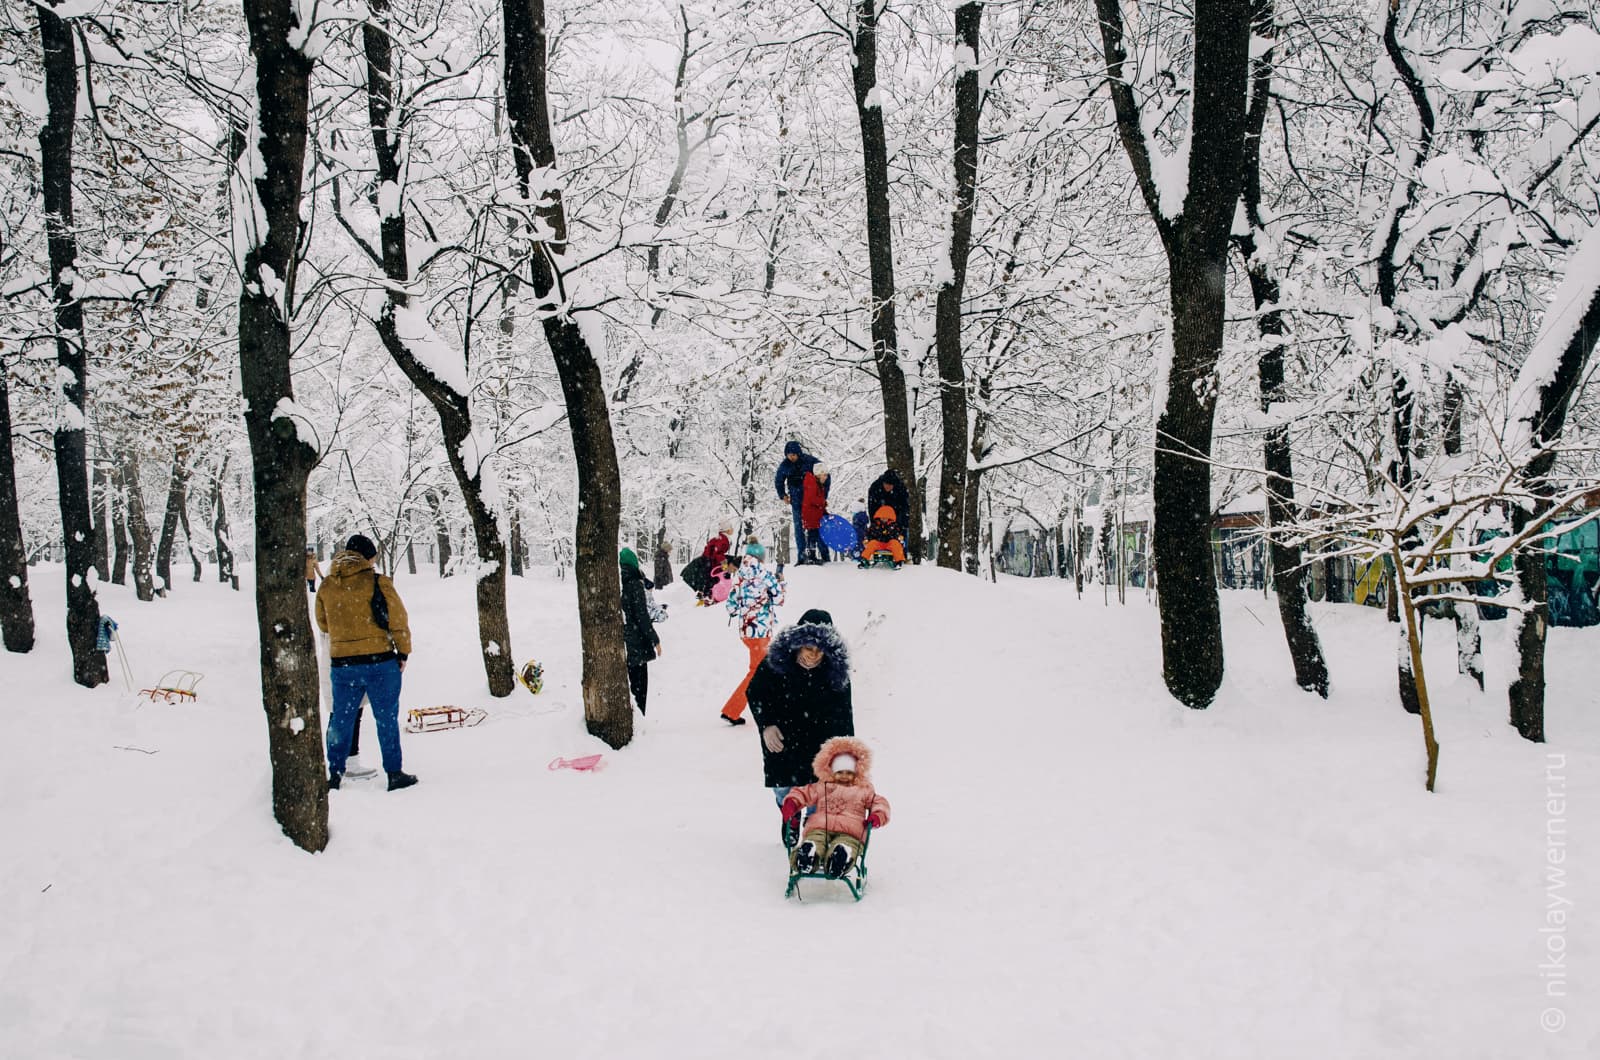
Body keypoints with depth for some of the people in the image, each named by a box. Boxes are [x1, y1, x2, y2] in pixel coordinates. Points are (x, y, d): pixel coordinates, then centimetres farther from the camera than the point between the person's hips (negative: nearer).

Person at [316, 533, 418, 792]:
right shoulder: (377, 582, -11)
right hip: (380, 662, -4)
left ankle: (334, 773, 17)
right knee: (386, 718, 6)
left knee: (341, 719, 14)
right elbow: (398, 620, -7)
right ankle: (394, 773, 9)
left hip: (341, 663, 4)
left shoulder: (326, 586, 4)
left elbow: (323, 623, 17)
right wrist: (403, 651, 4)